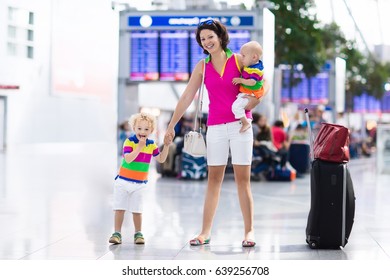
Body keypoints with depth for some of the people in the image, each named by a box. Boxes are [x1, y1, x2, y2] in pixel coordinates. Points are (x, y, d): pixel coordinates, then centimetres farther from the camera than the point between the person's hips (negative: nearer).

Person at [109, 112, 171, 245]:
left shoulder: (151, 145, 3)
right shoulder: (129, 141, -11)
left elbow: (161, 159, 11)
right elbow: (128, 159, -23)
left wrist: (166, 146, 0)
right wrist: (139, 147, -28)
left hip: (139, 184, 2)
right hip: (123, 181, -2)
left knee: (137, 210, 4)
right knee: (119, 209, 1)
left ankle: (138, 233, 16)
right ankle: (117, 233, 8)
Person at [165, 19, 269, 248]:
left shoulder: (238, 61, 2)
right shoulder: (202, 67, 8)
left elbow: (263, 84, 5)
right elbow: (187, 97, 10)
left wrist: (254, 101, -14)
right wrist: (172, 125, 9)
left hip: (240, 125, -2)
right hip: (216, 128, 2)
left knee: (243, 179, -2)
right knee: (214, 180, 4)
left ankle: (249, 231, 2)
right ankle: (205, 233, 5)